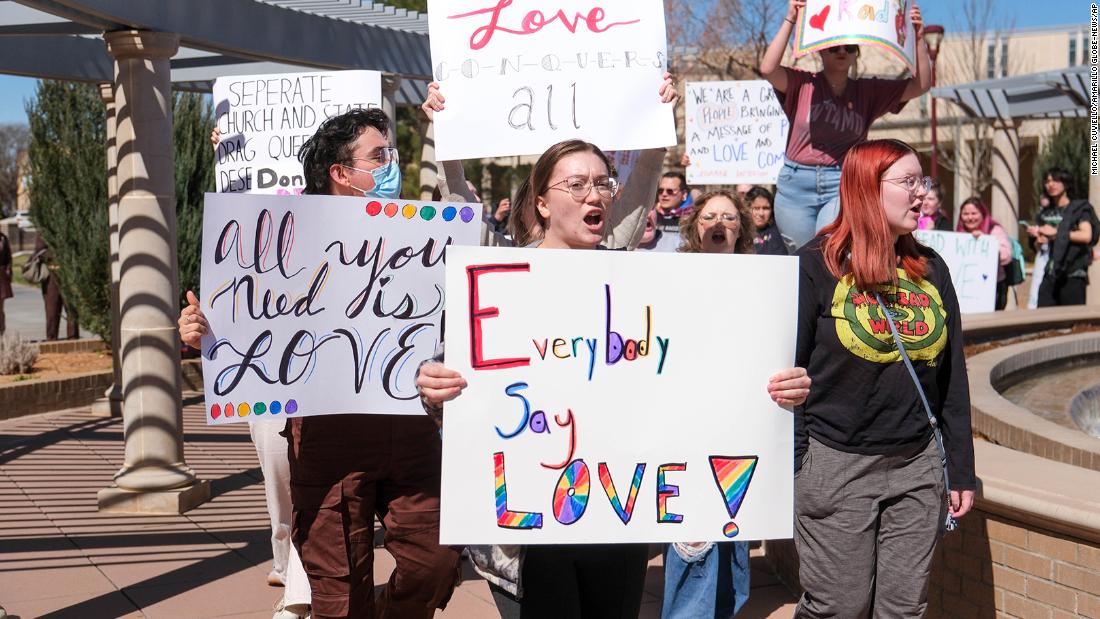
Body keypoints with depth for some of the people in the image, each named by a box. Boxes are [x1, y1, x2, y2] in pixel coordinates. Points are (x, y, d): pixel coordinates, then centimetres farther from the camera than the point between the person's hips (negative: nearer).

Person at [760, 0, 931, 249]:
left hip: (843, 185, 0)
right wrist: (790, 21, -14)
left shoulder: (868, 92, 9)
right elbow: (768, 69, -15)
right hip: (797, 182, 0)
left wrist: (918, 38, -5)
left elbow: (921, 85, 5)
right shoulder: (803, 84, 3)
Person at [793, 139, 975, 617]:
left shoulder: (931, 269, 8)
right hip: (836, 466, -4)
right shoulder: (816, 266, -6)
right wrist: (787, 470, -9)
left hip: (918, 465, 5)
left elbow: (953, 378, 11)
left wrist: (960, 469, 10)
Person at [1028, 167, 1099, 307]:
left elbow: (1086, 236, -14)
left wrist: (1056, 232, -8)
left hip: (1073, 275, -5)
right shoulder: (1045, 213, 18)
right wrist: (1036, 236, 3)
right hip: (1050, 274, 5)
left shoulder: (1079, 208, 2)